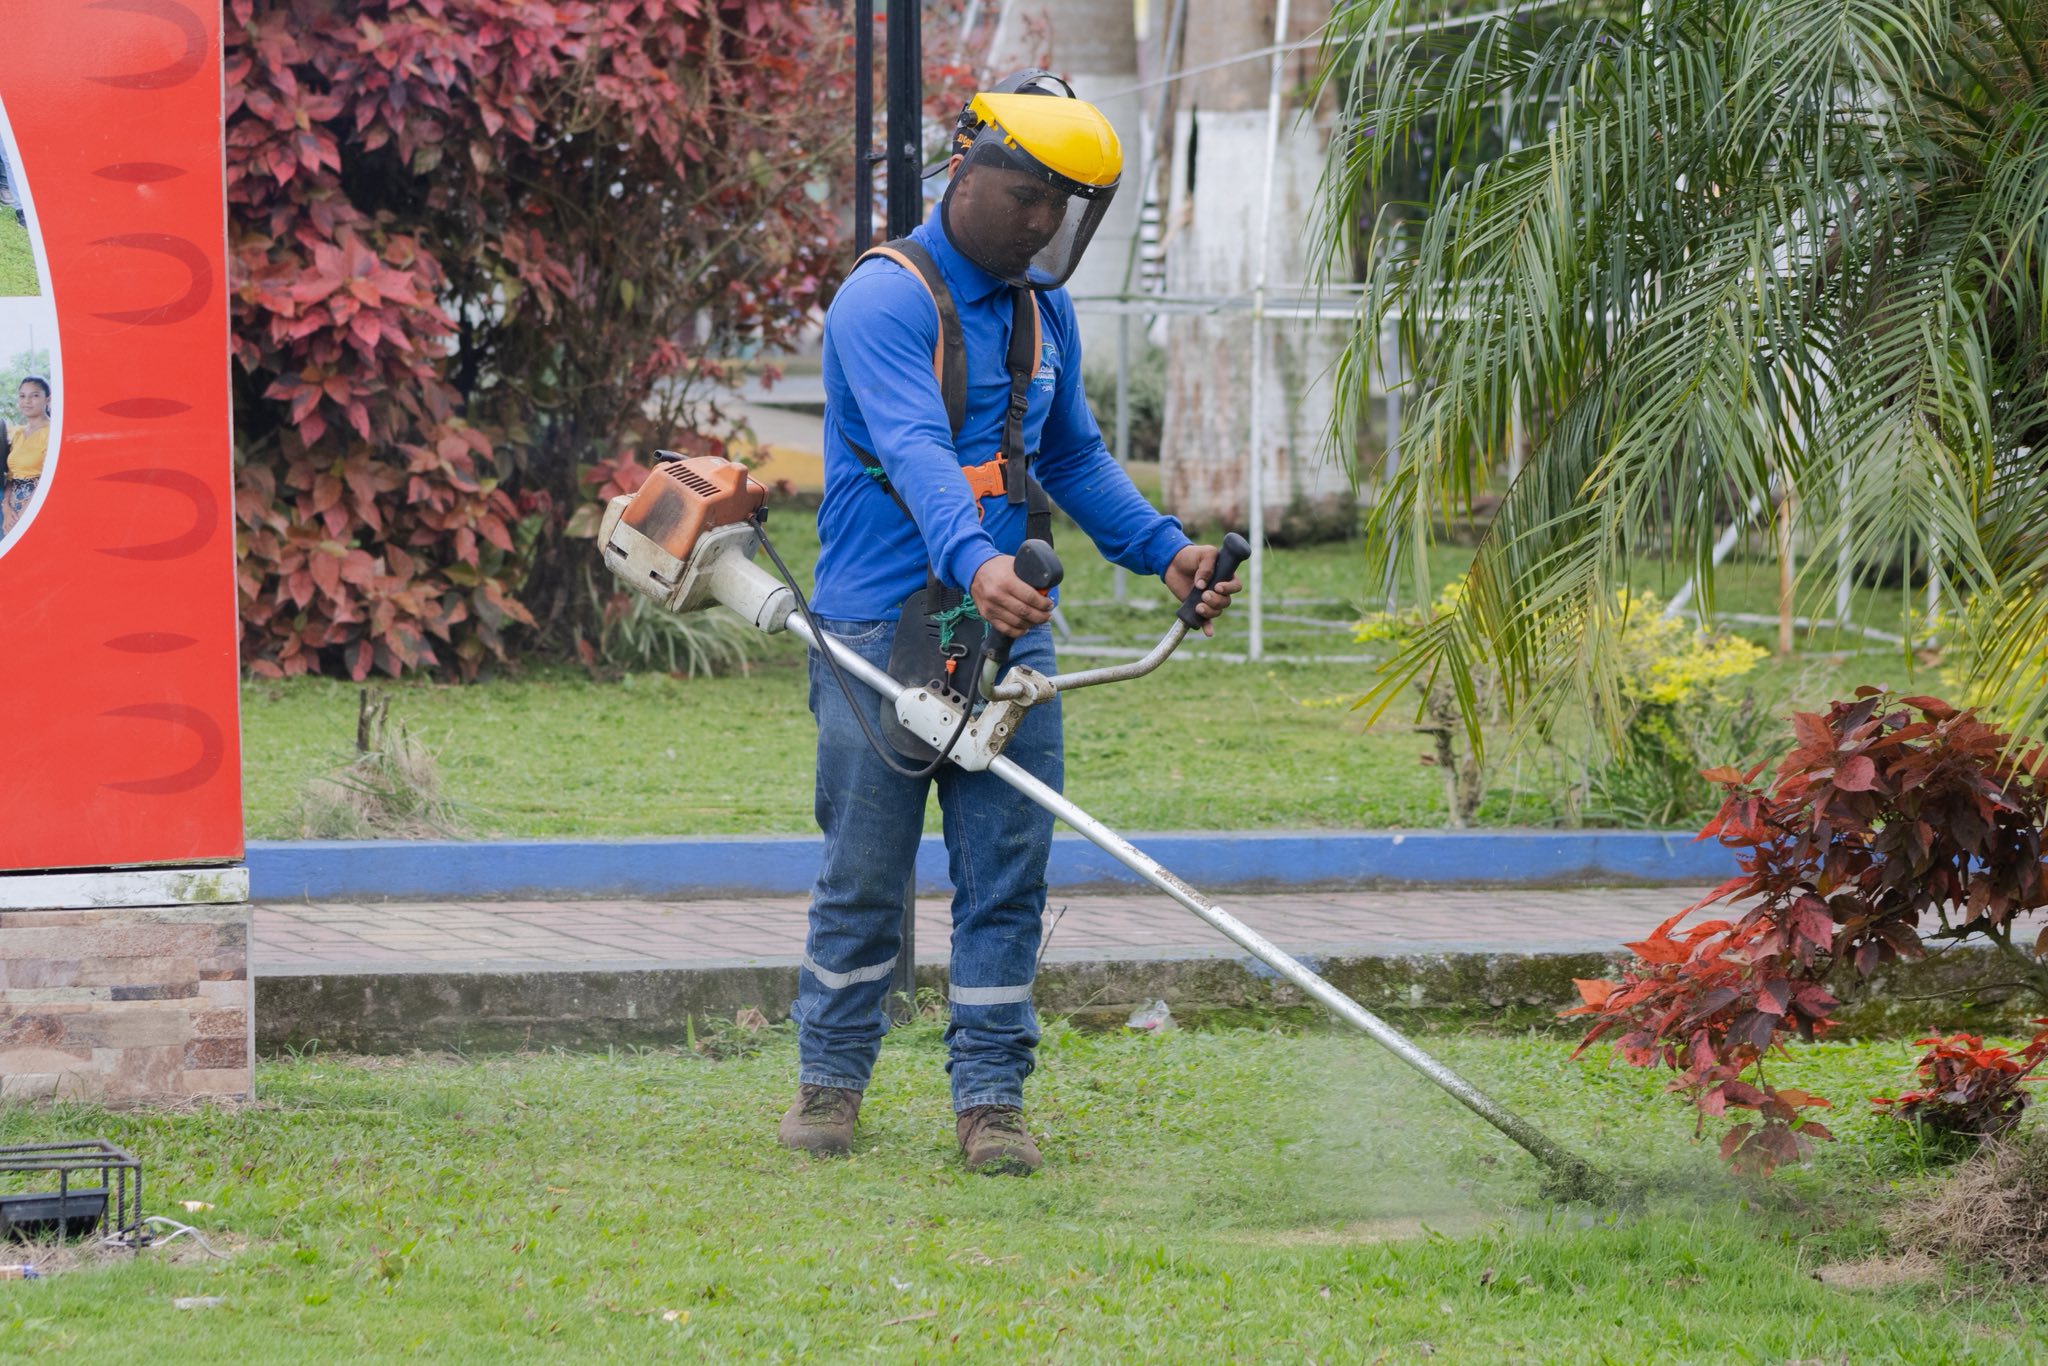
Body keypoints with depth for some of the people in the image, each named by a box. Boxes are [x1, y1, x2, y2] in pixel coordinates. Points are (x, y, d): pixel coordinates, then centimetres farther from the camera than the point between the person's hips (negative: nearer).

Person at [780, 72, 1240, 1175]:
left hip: (1008, 630, 6)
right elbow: (914, 450, -28)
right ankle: (830, 1078, 17)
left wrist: (1163, 548, 12)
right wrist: (974, 563, -44)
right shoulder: (886, 300, -12)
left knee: (1007, 869, 1)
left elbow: (1074, 456, 26)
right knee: (865, 870, 3)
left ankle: (990, 1098, 4)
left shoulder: (1042, 308, 13)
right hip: (883, 627, -6)